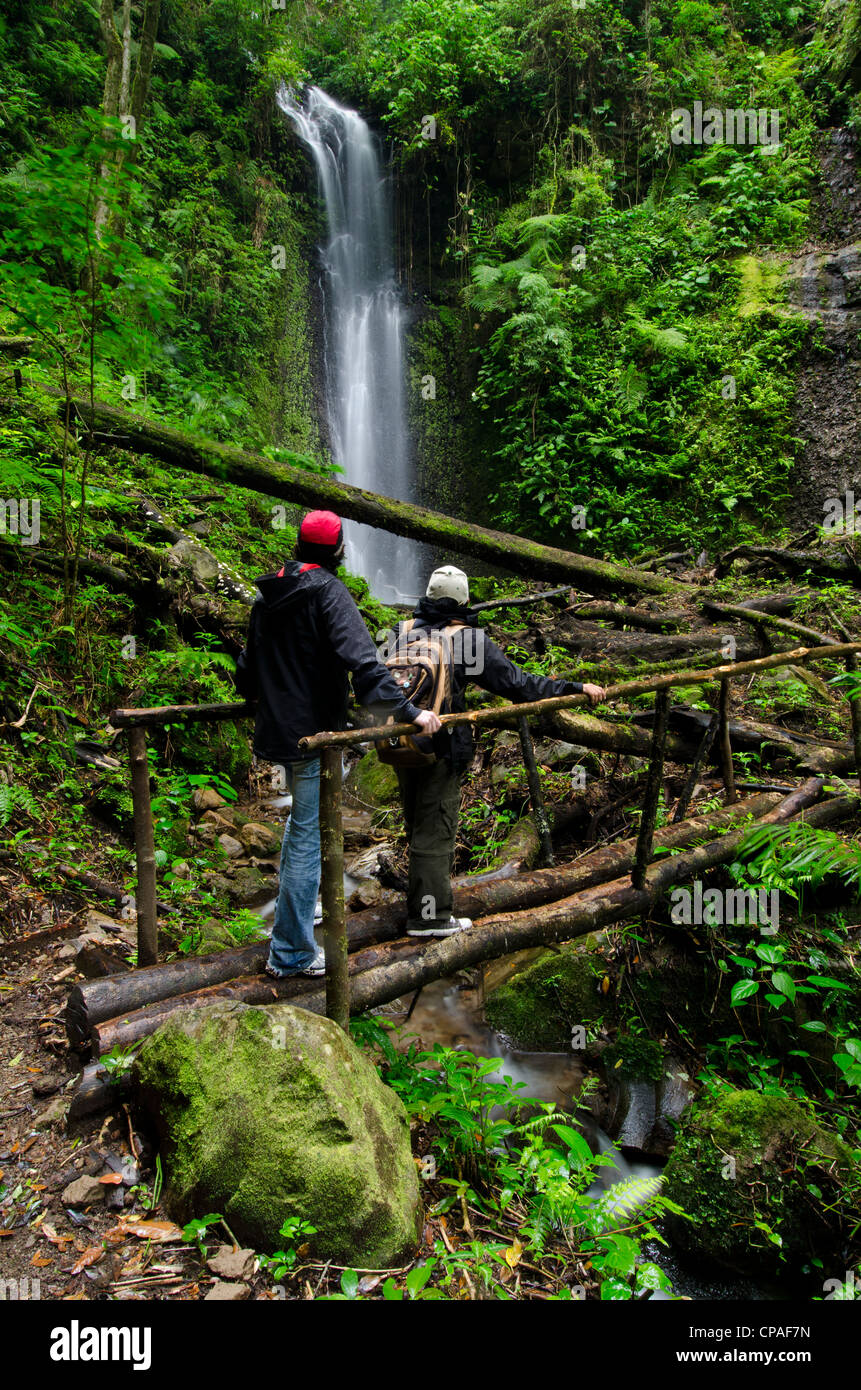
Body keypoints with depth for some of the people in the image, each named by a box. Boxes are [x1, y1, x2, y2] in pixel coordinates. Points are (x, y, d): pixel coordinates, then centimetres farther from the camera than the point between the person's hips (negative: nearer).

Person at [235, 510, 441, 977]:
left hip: (277, 725, 9)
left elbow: (250, 660, 24)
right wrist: (406, 709, -30)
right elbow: (360, 660, -27)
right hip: (314, 731, -9)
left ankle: (291, 908, 42)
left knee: (301, 820, 28)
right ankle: (291, 953, 5)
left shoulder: (269, 592, 12)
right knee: (310, 838, -2)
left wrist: (252, 694, 43)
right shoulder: (329, 592, -13)